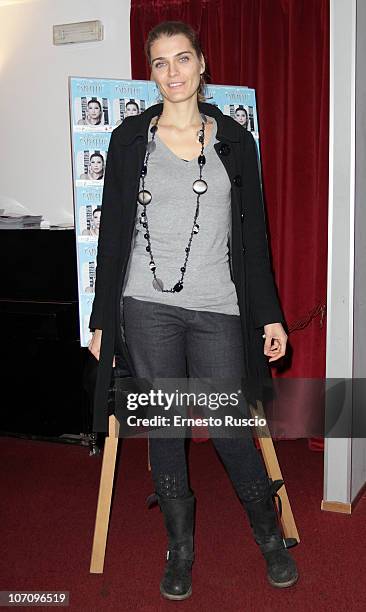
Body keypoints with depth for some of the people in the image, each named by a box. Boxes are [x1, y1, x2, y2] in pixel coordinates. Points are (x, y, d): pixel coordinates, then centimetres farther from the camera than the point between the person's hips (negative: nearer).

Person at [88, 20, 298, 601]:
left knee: (229, 427, 2)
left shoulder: (234, 140, 7)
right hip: (148, 306, 1)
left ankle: (270, 535, 27)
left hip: (217, 308, 0)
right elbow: (113, 233, 6)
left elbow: (253, 233, 8)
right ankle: (181, 545, 26)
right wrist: (103, 319, 4)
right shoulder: (130, 138, 5)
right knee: (164, 428, 7)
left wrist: (270, 314, 4)